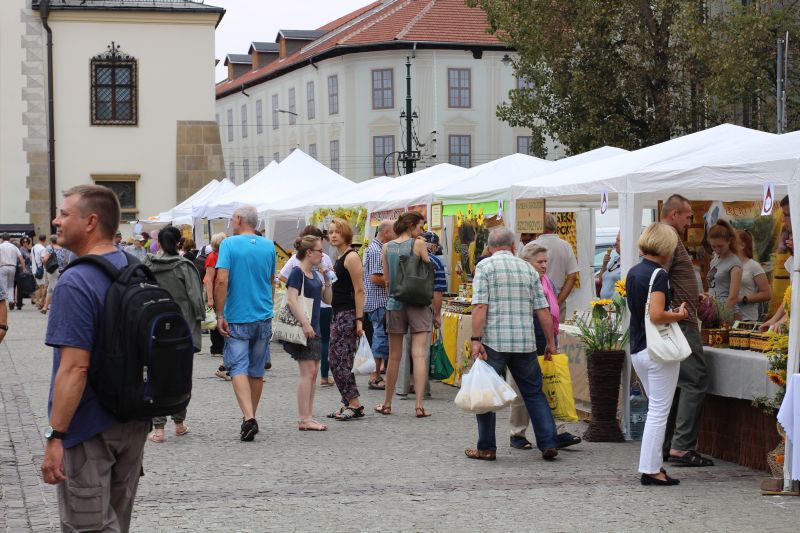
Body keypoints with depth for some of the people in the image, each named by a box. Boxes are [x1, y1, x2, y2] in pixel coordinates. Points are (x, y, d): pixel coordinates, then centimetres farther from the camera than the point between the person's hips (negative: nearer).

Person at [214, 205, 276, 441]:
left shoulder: (229, 244, -8)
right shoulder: (269, 246, 6)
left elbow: (221, 280, -17)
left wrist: (220, 315, -13)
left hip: (237, 318, -4)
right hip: (264, 316, 4)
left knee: (239, 369, -4)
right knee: (257, 370, 13)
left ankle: (249, 417, -21)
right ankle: (251, 418, 23)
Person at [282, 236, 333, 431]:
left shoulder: (315, 274, 15)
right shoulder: (297, 272, -10)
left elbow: (328, 299, 19)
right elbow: (292, 299, -18)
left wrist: (326, 278, 5)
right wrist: (305, 323, -24)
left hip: (313, 329, 9)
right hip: (302, 329, -9)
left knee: (313, 373, 9)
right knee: (307, 372, -10)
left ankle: (308, 417, 15)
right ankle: (304, 420, -7)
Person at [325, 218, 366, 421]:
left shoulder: (351, 257, -12)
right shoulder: (339, 258, 16)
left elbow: (359, 290, -17)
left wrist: (359, 320, -20)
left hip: (348, 314, -10)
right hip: (338, 314, 10)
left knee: (340, 360, -10)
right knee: (335, 359, 10)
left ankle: (355, 405, -6)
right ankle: (348, 404, 15)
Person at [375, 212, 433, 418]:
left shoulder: (386, 248, 6)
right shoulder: (419, 244, -6)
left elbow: (387, 280, 8)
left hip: (395, 303, 4)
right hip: (418, 303, -4)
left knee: (394, 356, 12)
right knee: (419, 354, -5)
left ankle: (387, 404, 19)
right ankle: (419, 404, -11)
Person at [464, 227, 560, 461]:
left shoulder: (485, 266, 1)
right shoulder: (528, 269, 12)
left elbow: (480, 306, -10)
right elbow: (543, 310, 10)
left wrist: (476, 339, -11)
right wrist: (550, 341, 16)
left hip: (494, 341, -3)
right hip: (525, 343, 3)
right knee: (534, 393, 12)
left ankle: (486, 448, 10)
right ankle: (548, 444, 7)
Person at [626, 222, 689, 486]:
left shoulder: (633, 273, 10)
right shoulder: (658, 275, -16)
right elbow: (656, 315, -26)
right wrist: (679, 315, -8)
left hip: (637, 350, 9)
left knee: (655, 409, 18)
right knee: (658, 411, -1)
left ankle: (654, 464, 20)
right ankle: (650, 469, 1)